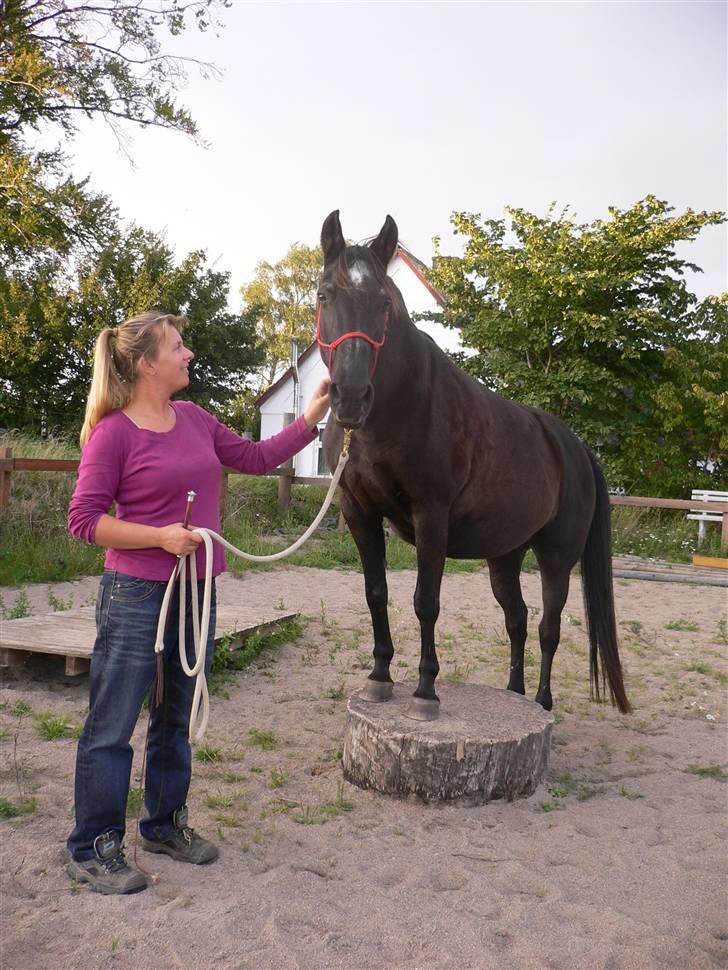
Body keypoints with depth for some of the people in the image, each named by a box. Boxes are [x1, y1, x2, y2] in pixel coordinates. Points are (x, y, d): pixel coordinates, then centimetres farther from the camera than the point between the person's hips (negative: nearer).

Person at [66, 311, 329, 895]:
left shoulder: (196, 419, 7)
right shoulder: (113, 432, -12)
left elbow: (257, 458, 14)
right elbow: (84, 519, -12)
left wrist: (314, 415, 9)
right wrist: (161, 535, -22)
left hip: (197, 590, 7)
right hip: (136, 596, -7)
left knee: (179, 716, 18)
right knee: (113, 726, 5)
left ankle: (166, 824, 36)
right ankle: (92, 849, 21)